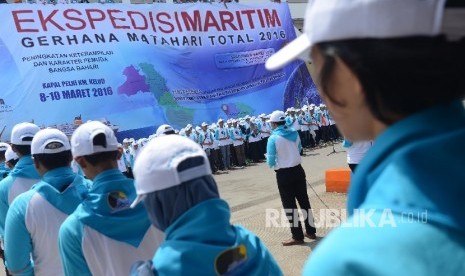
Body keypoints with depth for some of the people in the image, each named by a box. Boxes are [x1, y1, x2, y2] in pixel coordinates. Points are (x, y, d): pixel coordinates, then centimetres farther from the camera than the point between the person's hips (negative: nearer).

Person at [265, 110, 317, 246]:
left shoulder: (273, 138, -15)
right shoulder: (294, 133, 1)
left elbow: (270, 162, -13)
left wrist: (270, 161, 9)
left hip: (283, 174, -5)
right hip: (298, 170, 5)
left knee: (289, 204, 4)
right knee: (304, 200, 15)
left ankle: (297, 236, 9)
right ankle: (311, 231, 25)